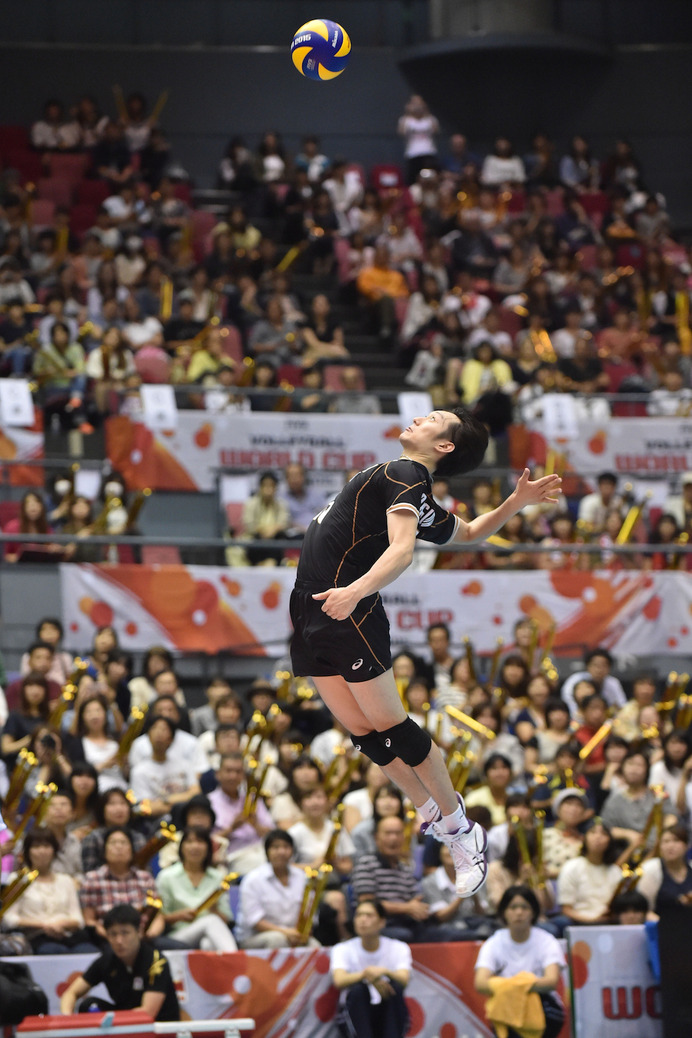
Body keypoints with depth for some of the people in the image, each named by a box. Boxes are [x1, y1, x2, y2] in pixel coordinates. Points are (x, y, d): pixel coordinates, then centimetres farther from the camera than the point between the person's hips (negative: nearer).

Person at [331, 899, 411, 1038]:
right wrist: (366, 974, -41)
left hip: (389, 1017, 1)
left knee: (396, 987, -28)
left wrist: (385, 972, -42)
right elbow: (339, 981, -21)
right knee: (357, 989, -31)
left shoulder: (398, 948, 2)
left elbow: (404, 979, -18)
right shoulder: (343, 949, 0)